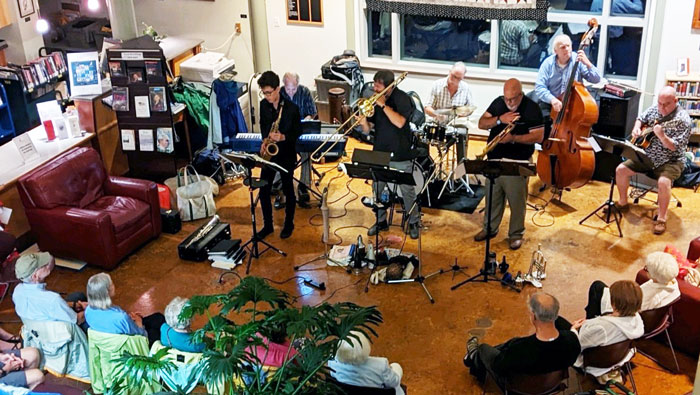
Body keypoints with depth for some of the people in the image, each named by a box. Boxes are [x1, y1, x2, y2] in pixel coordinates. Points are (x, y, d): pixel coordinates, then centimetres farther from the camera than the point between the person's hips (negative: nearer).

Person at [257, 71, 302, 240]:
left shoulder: (291, 108, -15)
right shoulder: (263, 105, -1)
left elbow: (298, 132, -8)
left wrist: (283, 137, -25)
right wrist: (267, 136, -5)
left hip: (286, 154, -4)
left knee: (288, 190, 9)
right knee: (264, 190, 5)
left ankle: (289, 224, 26)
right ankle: (268, 225, 20)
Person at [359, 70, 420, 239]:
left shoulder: (401, 98, -10)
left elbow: (400, 122, -26)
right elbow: (367, 130, 4)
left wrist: (383, 105, -23)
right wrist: (363, 120, -18)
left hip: (400, 155, -4)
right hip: (379, 153, 5)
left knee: (407, 190, 6)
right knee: (377, 190, 11)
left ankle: (413, 222, 22)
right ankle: (380, 221, 29)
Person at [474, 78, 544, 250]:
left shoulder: (531, 108, -11)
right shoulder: (498, 103, 4)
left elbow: (538, 136, -14)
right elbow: (481, 124, 1)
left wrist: (513, 138, -24)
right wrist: (500, 119, -17)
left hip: (517, 163, -5)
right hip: (494, 159, 5)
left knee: (517, 201, 3)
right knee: (492, 197, 16)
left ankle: (516, 234, 18)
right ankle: (490, 228, 32)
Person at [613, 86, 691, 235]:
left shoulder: (682, 120, -19)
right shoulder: (654, 109, 0)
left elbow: (675, 147, -23)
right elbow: (641, 118, 20)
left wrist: (661, 135, -39)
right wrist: (636, 129, -1)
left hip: (670, 160, -6)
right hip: (647, 155, 6)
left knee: (663, 182, -34)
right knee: (620, 170, -4)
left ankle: (661, 219, -16)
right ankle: (622, 203, 15)